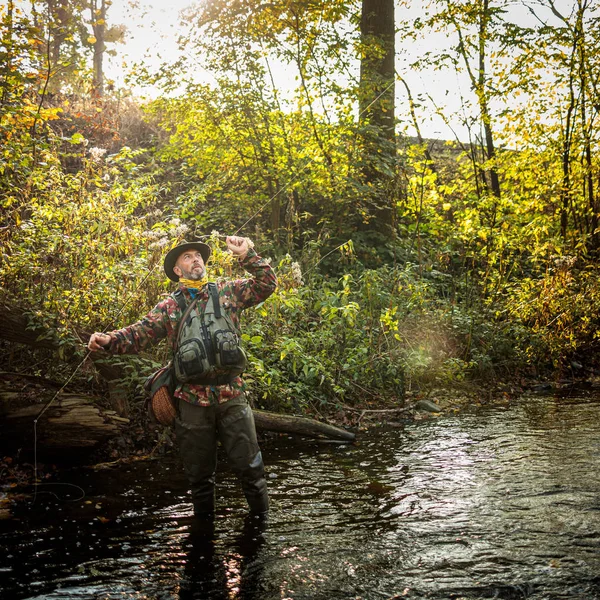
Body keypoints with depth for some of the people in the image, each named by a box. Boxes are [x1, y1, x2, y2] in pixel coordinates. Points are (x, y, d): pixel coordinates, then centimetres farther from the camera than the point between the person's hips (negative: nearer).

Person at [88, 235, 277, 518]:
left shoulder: (228, 292, 8)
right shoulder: (169, 307, 7)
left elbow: (266, 284, 7)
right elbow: (138, 334, -1)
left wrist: (247, 256, -5)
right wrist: (109, 340, -19)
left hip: (232, 398, 0)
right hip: (192, 402, 0)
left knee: (250, 467, 3)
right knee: (199, 474, 13)